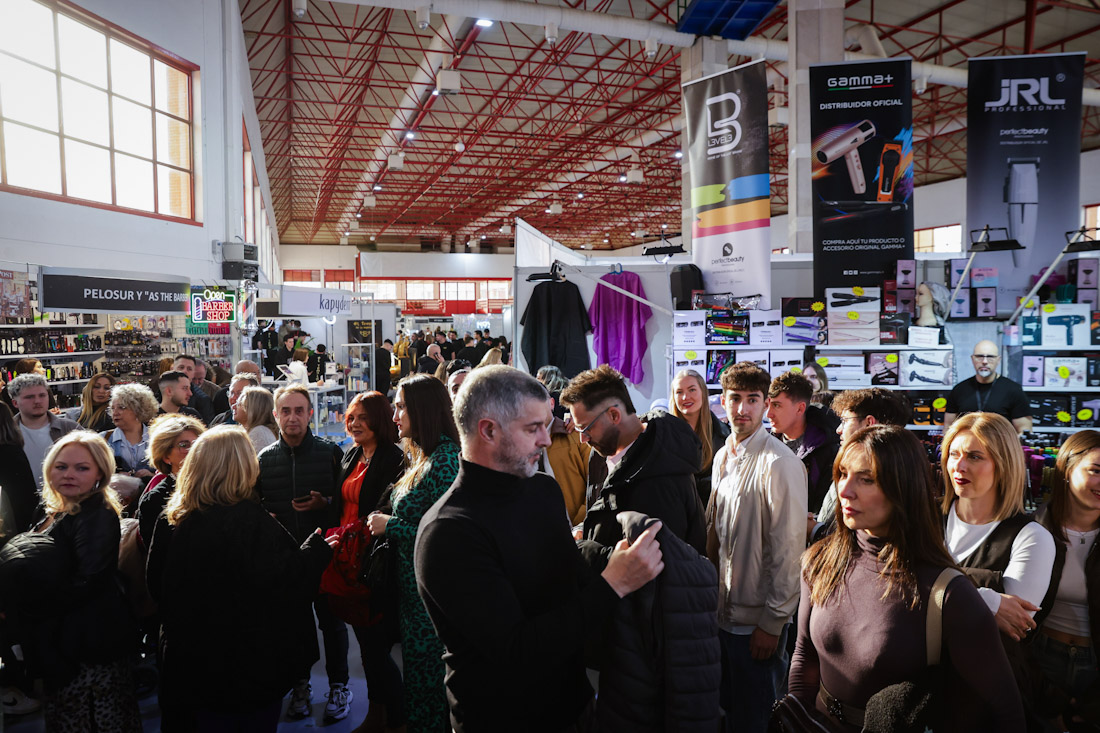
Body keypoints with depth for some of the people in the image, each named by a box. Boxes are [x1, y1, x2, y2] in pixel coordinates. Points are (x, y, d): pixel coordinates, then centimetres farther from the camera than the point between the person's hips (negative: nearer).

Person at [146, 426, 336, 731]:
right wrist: (317, 549, -11)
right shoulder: (250, 520, -23)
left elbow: (157, 586, 10)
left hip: (195, 663, 6)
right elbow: (283, 584, -26)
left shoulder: (171, 520, -1)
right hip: (253, 663, -6)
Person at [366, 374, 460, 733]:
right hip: (413, 584, 10)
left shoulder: (444, 461, -21)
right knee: (417, 663, 21)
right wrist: (389, 522, 5)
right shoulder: (424, 457, 10)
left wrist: (390, 526, -15)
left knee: (425, 673, 4)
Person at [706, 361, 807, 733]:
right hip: (723, 611, 7)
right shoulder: (723, 457, 5)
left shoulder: (779, 463, -19)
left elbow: (788, 548, -19)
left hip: (758, 620, -7)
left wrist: (772, 622, -16)